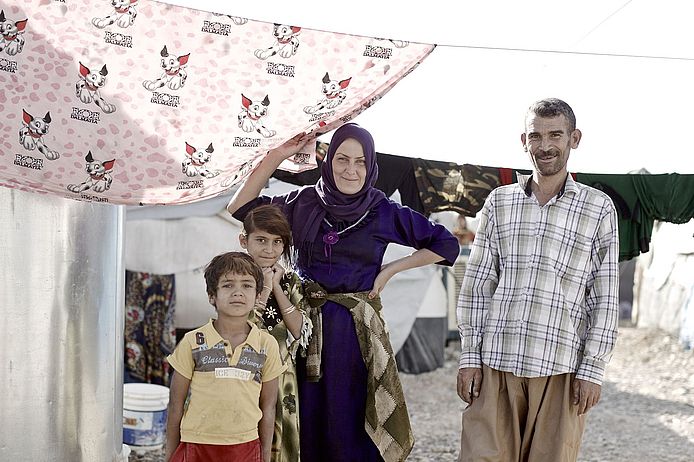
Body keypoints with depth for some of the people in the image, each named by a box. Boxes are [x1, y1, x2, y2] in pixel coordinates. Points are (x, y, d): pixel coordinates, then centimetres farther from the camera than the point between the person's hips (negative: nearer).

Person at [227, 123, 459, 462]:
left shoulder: (384, 212, 0)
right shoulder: (304, 202, 5)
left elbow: (446, 245, 4)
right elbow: (240, 207, 10)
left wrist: (390, 269, -2)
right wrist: (276, 156, 2)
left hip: (356, 330, -2)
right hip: (305, 326, 2)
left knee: (350, 424, 2)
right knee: (307, 420, 6)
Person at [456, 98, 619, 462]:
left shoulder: (599, 209, 5)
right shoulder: (499, 202, 10)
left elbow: (604, 298, 3)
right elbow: (477, 284, 9)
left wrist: (593, 369, -2)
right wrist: (470, 356, 3)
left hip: (560, 368, -1)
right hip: (496, 363, 1)